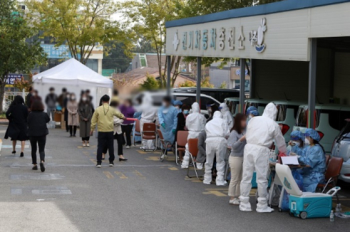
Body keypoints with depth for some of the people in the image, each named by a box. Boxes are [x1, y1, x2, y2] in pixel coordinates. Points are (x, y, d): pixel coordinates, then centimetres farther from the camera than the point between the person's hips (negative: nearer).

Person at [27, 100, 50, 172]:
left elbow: (28, 124, -8)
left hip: (32, 134, 0)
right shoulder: (44, 114, -3)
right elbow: (48, 120, 15)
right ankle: (42, 161, -24)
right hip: (42, 134, 1)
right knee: (42, 150, 3)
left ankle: (35, 165, 17)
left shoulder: (30, 114, -8)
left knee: (33, 149, 15)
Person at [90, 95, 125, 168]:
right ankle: (111, 162, 19)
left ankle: (99, 162, -3)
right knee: (110, 146, 11)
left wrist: (92, 129, 10)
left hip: (101, 131, -1)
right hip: (110, 131, 1)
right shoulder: (112, 109, 3)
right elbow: (119, 114, 24)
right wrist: (123, 117, 46)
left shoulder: (98, 109, -3)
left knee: (100, 147, 1)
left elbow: (94, 120, 0)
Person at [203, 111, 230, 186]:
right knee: (220, 161, 3)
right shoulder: (223, 121, 14)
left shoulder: (208, 123, 23)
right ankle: (220, 181, 0)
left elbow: (207, 133, 13)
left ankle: (207, 179, 20)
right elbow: (227, 133, 6)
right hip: (220, 140, -2)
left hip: (209, 140, 2)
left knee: (209, 161, 11)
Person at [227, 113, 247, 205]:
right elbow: (234, 146, -19)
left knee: (241, 179, 12)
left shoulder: (244, 132, 6)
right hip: (235, 158, -7)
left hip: (243, 158, 7)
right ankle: (232, 198, 5)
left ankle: (238, 197, 21)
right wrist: (241, 139, -30)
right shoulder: (234, 133, -13)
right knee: (234, 179, -1)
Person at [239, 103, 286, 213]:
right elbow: (280, 141, 12)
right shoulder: (273, 125, 2)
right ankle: (262, 206, 10)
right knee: (262, 178, 4)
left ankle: (244, 204, 13)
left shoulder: (253, 120, 10)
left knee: (246, 176, 8)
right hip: (261, 150, -4)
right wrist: (284, 152, 30)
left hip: (249, 147, 4)